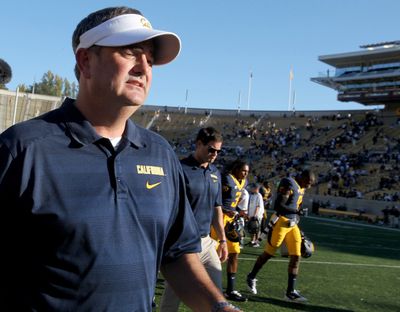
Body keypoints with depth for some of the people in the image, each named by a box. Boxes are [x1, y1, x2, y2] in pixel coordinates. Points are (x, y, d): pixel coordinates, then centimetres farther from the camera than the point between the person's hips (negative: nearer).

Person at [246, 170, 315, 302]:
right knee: (268, 253, 5)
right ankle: (251, 277, 27)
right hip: (281, 222, -8)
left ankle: (290, 291, 8)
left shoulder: (301, 188, 13)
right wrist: (297, 210, -20)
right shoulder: (289, 184, -14)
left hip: (293, 224, 8)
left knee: (296, 257, 3)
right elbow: (278, 205, -22)